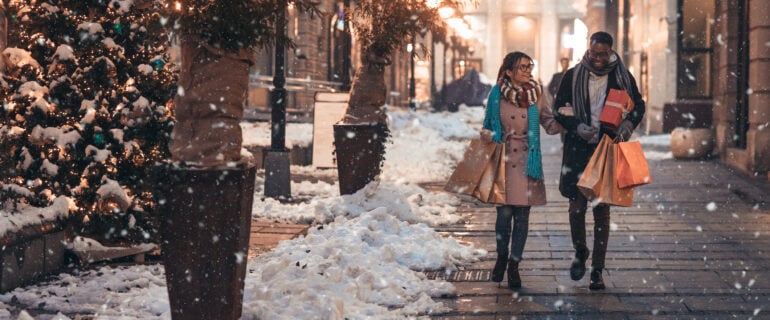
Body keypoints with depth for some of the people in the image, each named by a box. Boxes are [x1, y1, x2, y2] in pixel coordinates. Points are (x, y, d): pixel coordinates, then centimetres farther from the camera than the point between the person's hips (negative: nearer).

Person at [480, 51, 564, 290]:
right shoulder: (497, 95, 2)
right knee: (504, 212, -5)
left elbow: (550, 125, 7)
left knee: (522, 215, 0)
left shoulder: (536, 94, 5)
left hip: (526, 161, 1)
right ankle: (502, 256, 22)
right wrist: (489, 137, -9)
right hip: (503, 160, -1)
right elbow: (487, 127, 12)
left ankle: (514, 265, 12)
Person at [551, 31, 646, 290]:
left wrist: (629, 123, -8)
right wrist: (577, 127, -14)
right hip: (578, 150, 0)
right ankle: (580, 254, 26)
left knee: (602, 210, 3)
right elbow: (558, 109, 4)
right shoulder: (573, 76, 0)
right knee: (576, 207, -3)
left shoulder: (623, 77, 2)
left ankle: (597, 271, 10)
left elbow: (638, 105, 14)